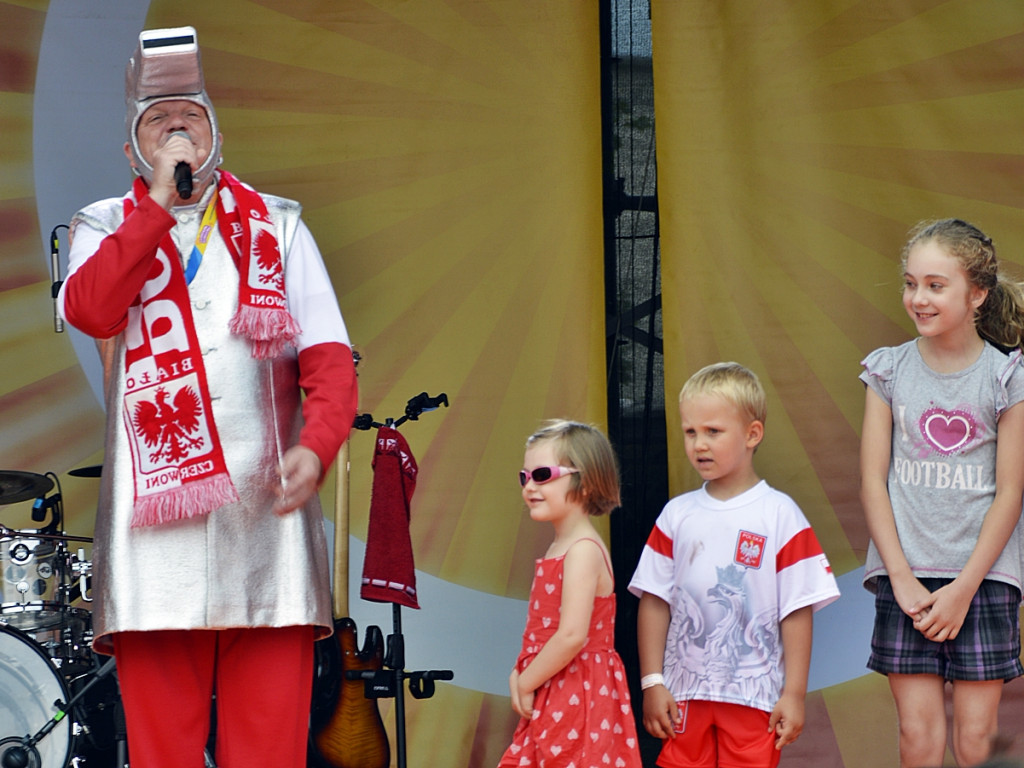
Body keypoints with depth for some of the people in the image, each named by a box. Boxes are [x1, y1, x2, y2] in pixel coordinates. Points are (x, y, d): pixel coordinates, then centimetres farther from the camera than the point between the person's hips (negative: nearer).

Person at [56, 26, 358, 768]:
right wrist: (161, 204, -5)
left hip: (266, 509, 1)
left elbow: (328, 356, 7)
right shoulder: (107, 227, 15)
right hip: (156, 513, 0)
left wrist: (316, 444, -11)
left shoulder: (277, 226, 17)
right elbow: (90, 310, -7)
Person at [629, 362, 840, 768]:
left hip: (755, 694, -3)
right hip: (684, 694, 3)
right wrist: (652, 683, 1)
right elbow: (654, 601, 7)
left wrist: (794, 693, -8)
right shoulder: (676, 515, 7)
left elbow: (798, 611, -4)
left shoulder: (779, 515, -3)